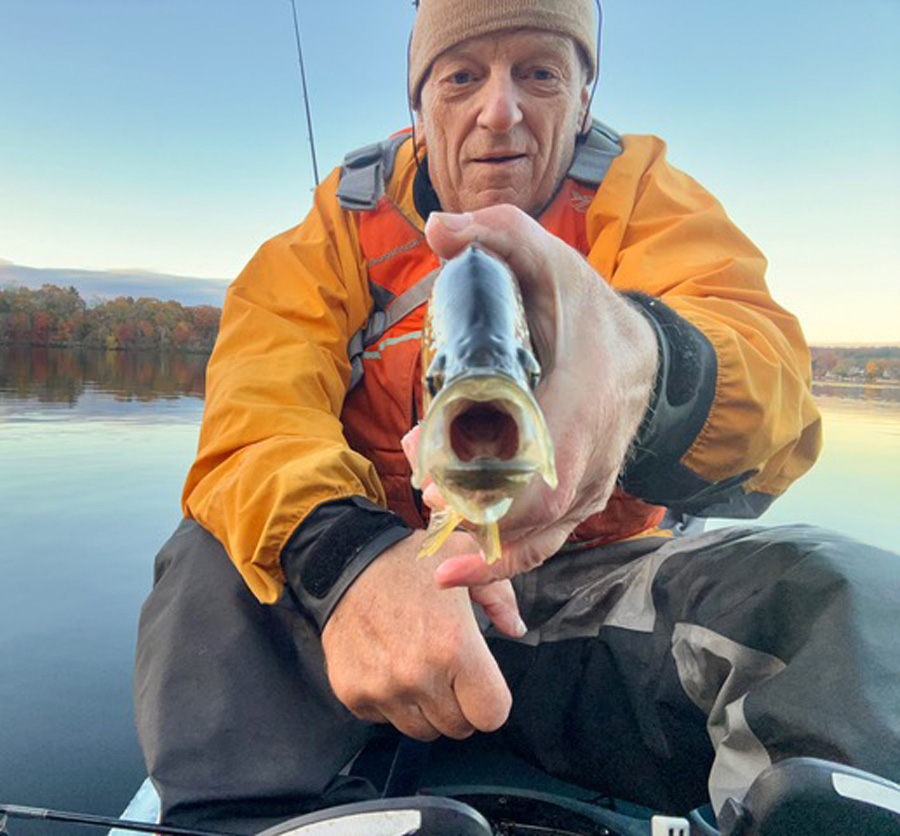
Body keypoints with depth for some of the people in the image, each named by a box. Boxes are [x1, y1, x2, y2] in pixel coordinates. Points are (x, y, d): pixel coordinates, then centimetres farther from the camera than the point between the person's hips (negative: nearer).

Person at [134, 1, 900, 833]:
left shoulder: (646, 197, -1)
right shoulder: (338, 228, 1)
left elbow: (764, 364, -23)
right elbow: (254, 415, -16)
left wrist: (641, 359, -49)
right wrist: (348, 558, -38)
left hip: (602, 586, 0)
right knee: (217, 558, -23)